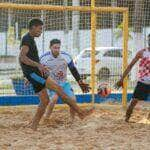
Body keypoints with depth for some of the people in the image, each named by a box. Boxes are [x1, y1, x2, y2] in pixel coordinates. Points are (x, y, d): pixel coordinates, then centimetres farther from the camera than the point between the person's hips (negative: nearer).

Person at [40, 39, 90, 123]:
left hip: (64, 83, 3)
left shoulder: (66, 56, -11)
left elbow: (73, 70, -1)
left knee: (73, 99, -12)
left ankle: (73, 121, 7)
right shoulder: (44, 58, -15)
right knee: (54, 98, -30)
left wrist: (80, 82, -2)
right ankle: (46, 119, -21)